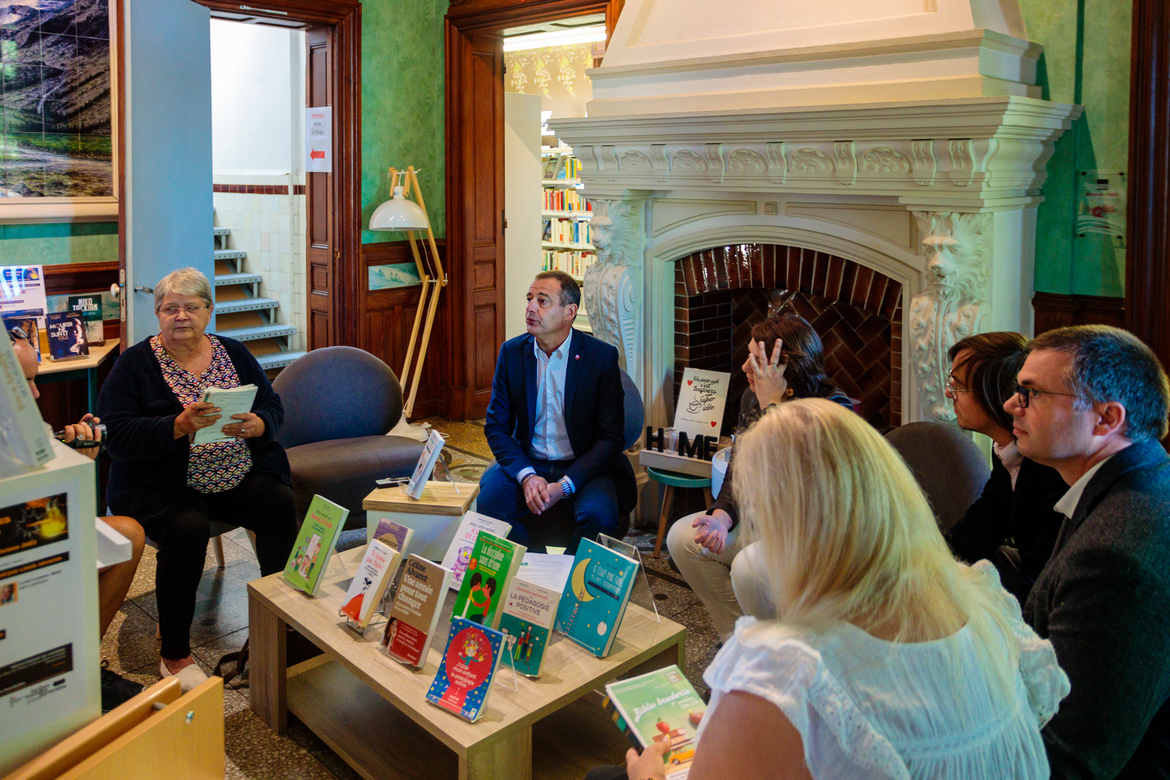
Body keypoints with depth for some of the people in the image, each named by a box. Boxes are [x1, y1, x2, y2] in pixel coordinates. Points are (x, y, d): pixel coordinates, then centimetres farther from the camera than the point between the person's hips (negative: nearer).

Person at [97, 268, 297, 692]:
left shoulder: (234, 353, 11)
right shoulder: (133, 364, -1)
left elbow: (273, 405, 9)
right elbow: (118, 435, -12)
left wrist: (257, 424, -16)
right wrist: (179, 426, -27)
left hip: (239, 476, 4)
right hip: (161, 485, -3)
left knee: (281, 503, -23)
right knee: (188, 527, -32)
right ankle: (175, 654, -15)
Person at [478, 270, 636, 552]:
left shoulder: (602, 356, -9)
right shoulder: (511, 352, 0)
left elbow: (611, 438, -9)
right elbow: (496, 427, 1)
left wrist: (564, 485, -22)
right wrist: (526, 476, -17)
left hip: (583, 466, -2)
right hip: (526, 462, 2)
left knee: (600, 515, -31)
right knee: (489, 502, -26)